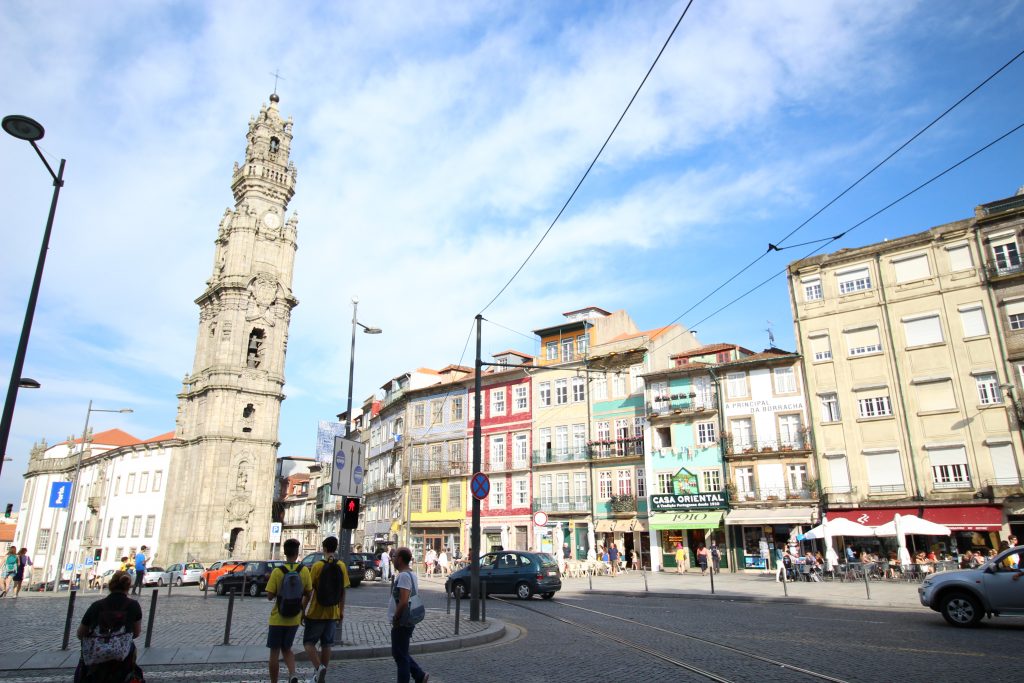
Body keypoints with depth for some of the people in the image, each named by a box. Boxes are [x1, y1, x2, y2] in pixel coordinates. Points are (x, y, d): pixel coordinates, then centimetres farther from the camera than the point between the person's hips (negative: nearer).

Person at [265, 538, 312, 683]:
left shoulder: (277, 571, -14)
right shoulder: (304, 571, -7)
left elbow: (269, 596, -10)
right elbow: (308, 594, 1)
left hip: (277, 618, -3)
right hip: (294, 619, 3)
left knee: (274, 652, 11)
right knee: (286, 649, 19)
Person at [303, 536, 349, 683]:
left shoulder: (318, 566, -13)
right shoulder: (341, 566, -1)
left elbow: (309, 591, -11)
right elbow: (343, 591, 4)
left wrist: (303, 610, -1)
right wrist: (342, 611, 13)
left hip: (316, 613, -4)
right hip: (333, 614, 4)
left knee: (308, 642, 8)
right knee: (326, 645, 13)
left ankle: (319, 668, -12)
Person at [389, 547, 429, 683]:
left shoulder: (403, 576, -21)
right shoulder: (411, 575, 11)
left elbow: (403, 602, -29)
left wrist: (395, 619, -17)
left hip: (401, 623, -10)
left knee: (400, 656, 2)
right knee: (401, 654, 20)